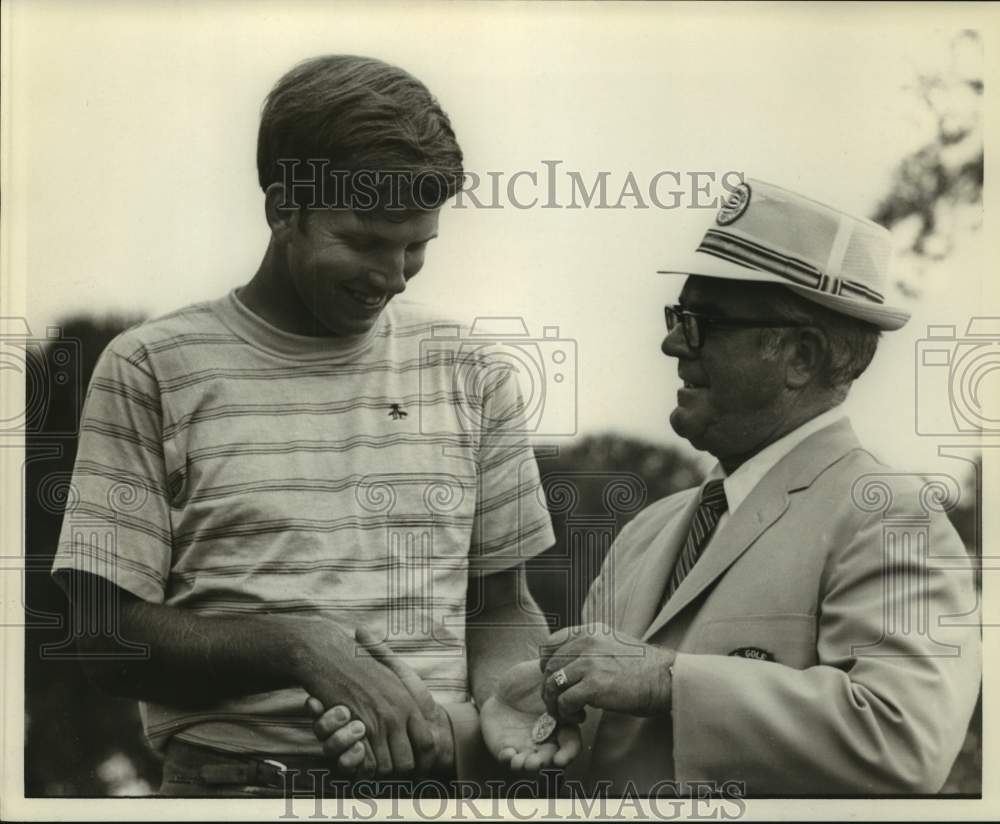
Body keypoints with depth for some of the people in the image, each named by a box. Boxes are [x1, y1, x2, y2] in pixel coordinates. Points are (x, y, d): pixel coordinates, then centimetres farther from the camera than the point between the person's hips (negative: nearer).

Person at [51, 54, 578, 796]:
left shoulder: (470, 370, 13)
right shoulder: (153, 371, 3)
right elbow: (110, 634, 1)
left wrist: (503, 702, -2)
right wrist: (295, 646, -11)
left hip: (441, 773, 2)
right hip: (232, 776, -2)